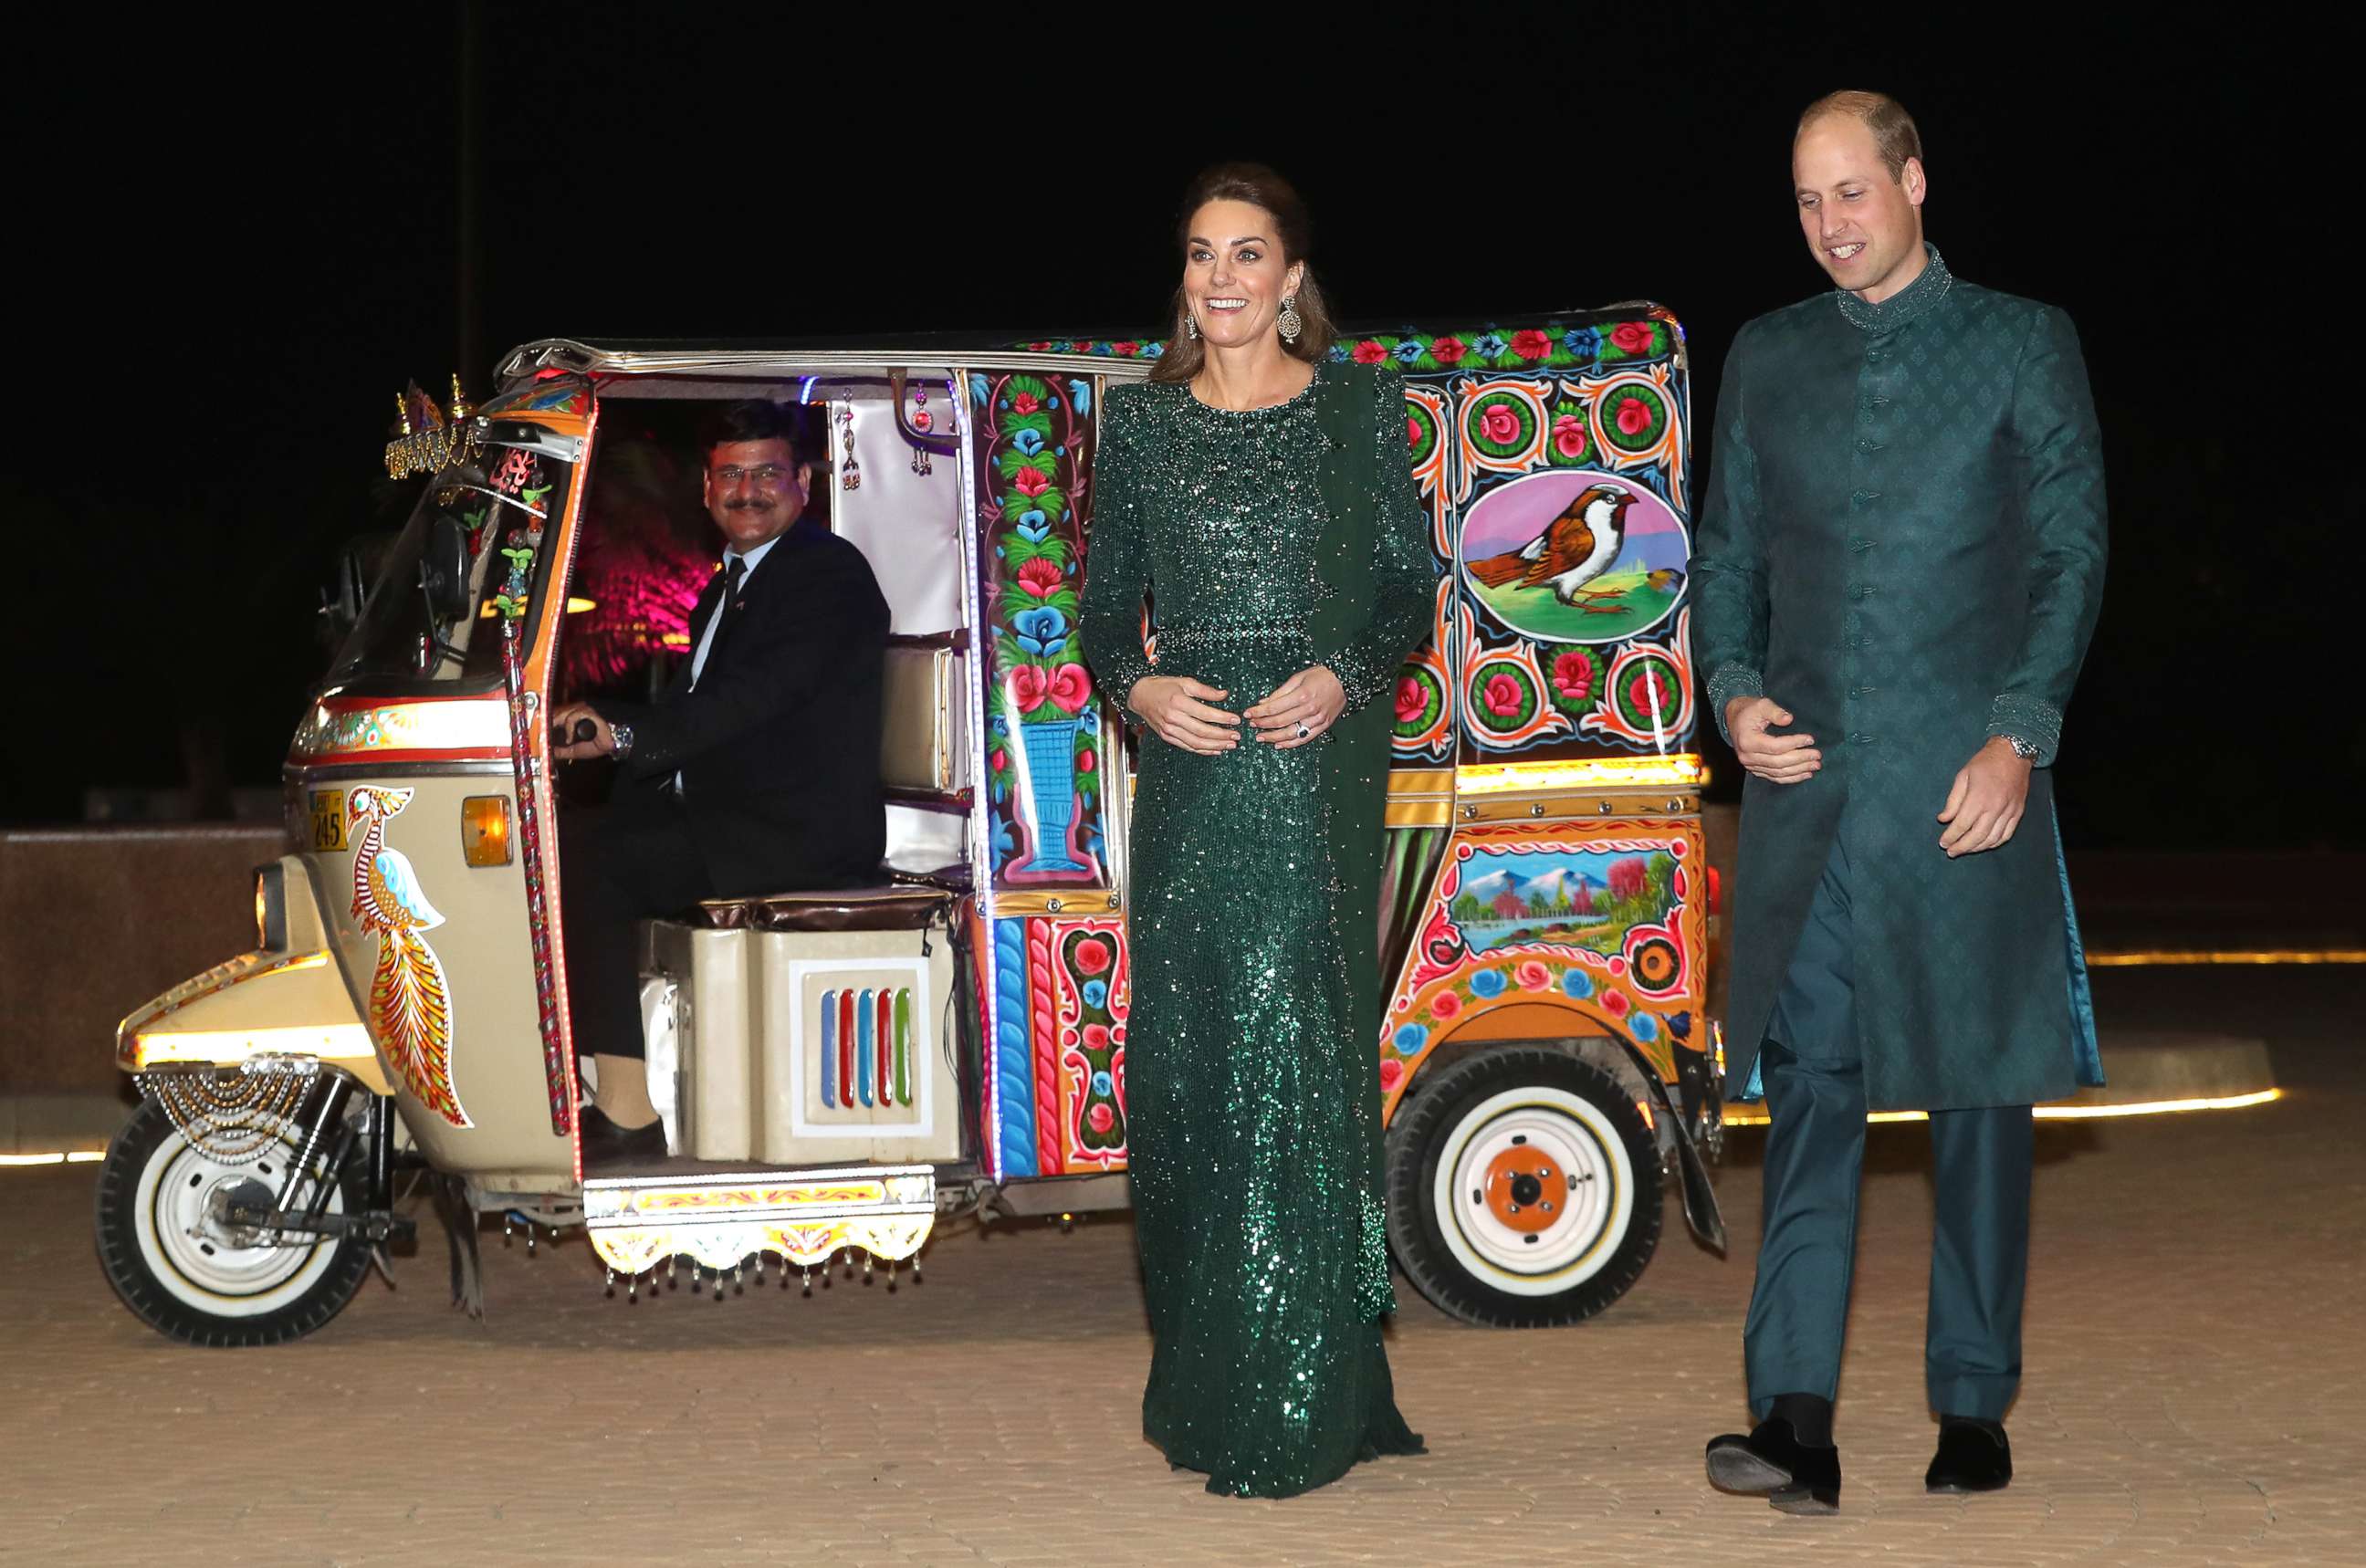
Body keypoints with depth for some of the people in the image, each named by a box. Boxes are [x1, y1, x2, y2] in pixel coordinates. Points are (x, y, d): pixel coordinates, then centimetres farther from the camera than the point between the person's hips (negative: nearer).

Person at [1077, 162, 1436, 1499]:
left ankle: (1294, 1417, -5)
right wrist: (1140, 687, -6)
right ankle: (1204, 1389, 15)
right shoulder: (1141, 423, 12)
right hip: (1189, 767, 3)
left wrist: (1346, 676, -12)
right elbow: (1106, 609, 13)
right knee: (1182, 1060, 3)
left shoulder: (1359, 409, 5)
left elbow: (1411, 588, 6)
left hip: (1316, 768, -3)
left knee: (1292, 1044, -10)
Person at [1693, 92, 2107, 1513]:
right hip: (1807, 784, 2)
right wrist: (1734, 693, -1)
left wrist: (2019, 736, -9)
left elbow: (2072, 555, 1)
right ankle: (1797, 1421, -6)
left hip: (1968, 788, -2)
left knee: (1982, 1100, 4)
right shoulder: (1767, 358, 15)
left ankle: (1975, 1411, 13)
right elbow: (1727, 555, 17)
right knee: (1808, 1095, -3)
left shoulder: (2024, 342, 6)